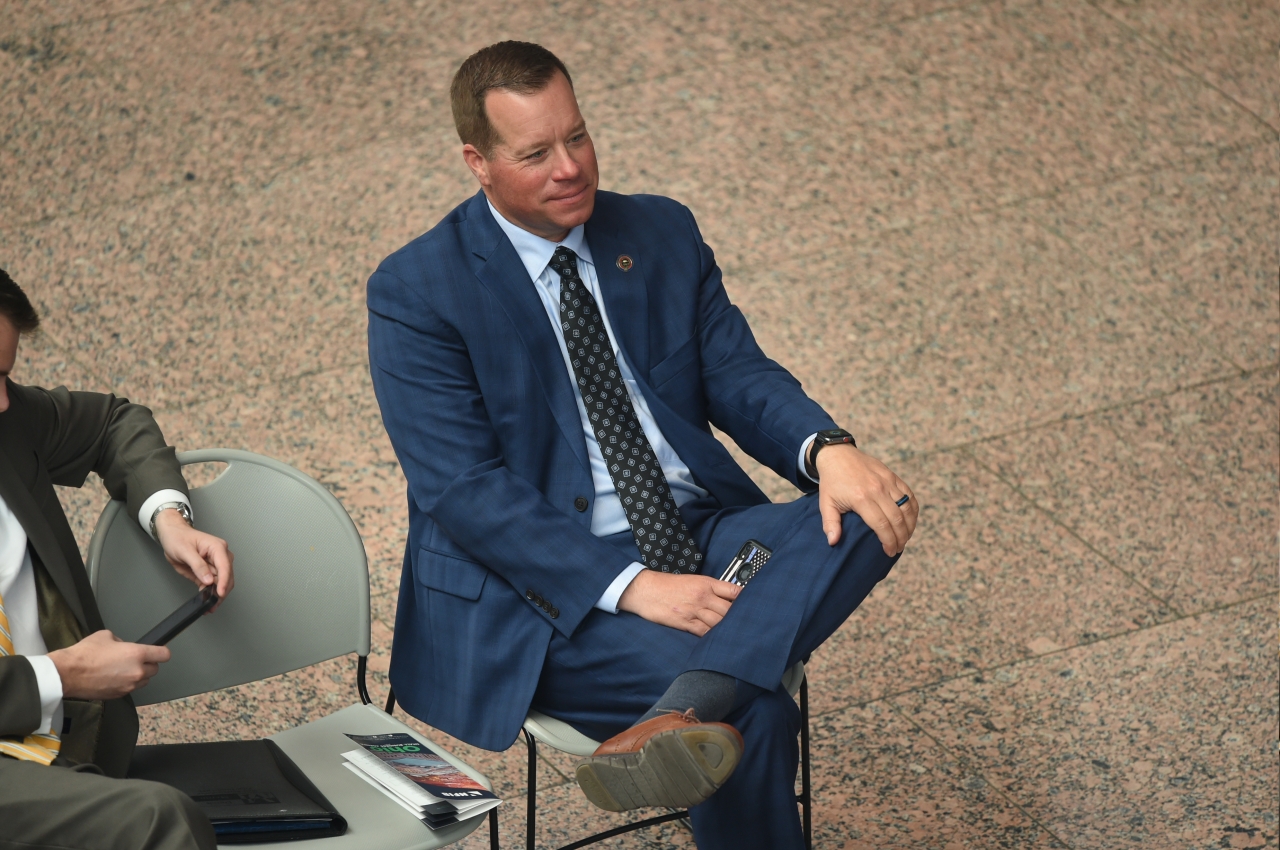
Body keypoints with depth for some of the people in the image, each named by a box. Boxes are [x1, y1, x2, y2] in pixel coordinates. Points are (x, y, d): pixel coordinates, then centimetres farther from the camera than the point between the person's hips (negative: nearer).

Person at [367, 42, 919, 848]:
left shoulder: (662, 233, 11)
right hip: (552, 589, -6)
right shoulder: (415, 292, -7)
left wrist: (827, 449, -20)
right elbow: (465, 492, -14)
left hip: (701, 539, 6)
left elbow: (736, 372, 5)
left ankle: (681, 717, -41)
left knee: (872, 511, -25)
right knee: (755, 707, -31)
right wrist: (634, 588, -24)